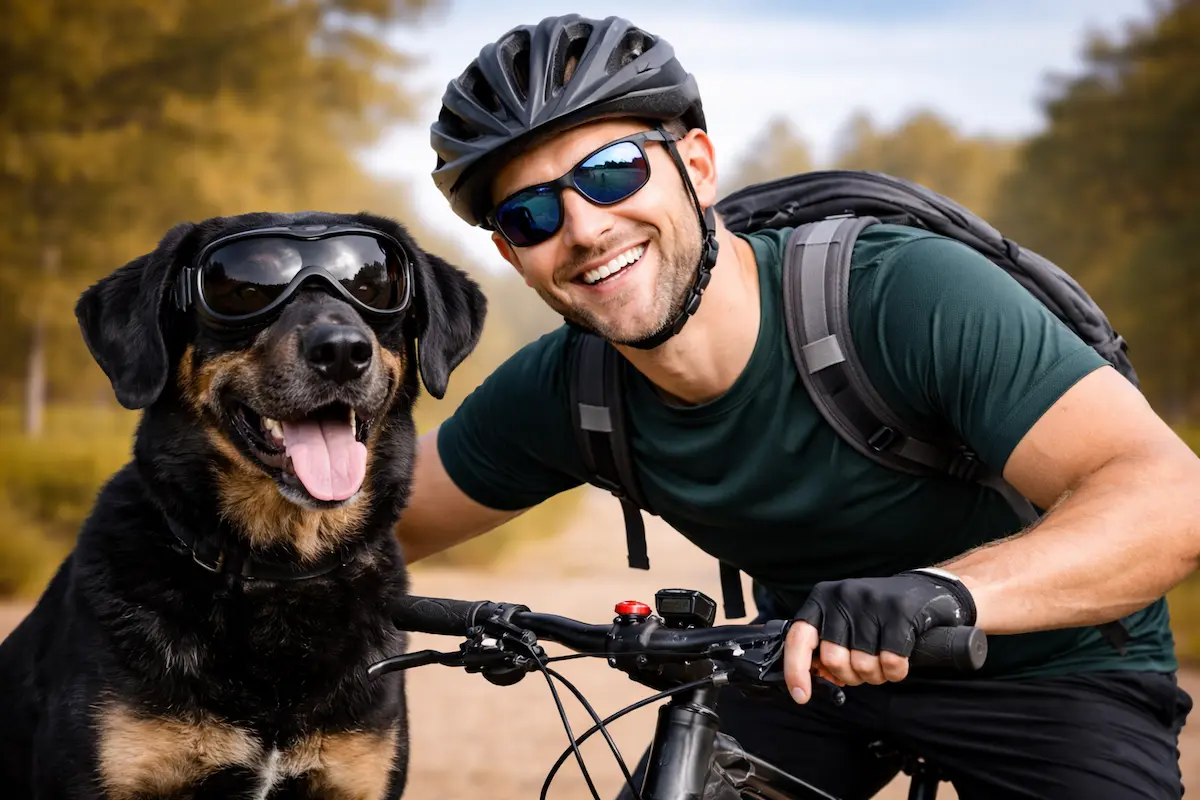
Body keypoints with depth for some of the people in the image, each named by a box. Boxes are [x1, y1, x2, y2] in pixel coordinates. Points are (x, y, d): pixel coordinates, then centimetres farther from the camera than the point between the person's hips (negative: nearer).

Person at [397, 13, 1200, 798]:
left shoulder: (907, 296, -33)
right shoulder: (557, 399, -16)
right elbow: (394, 520, -1)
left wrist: (943, 591, -56)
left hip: (1049, 669, -3)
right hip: (813, 658, 4)